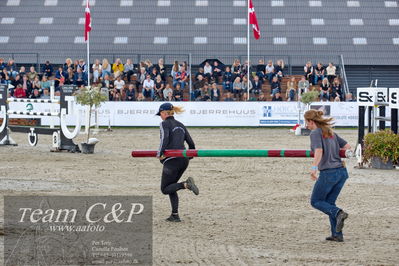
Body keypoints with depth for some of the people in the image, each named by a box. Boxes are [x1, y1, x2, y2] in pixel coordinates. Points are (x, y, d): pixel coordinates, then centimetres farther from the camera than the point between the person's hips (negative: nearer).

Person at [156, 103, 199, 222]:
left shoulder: (165, 123, -2)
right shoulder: (180, 125, 19)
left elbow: (165, 138, -20)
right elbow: (191, 144, 17)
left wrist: (160, 153, -13)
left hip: (172, 160, -8)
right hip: (184, 160, 8)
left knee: (165, 189, 3)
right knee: (170, 187, 18)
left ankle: (186, 184, -22)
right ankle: (175, 215, 9)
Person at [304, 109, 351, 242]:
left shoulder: (315, 133, -6)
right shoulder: (331, 132, 17)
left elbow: (319, 151, -22)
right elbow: (347, 147, 16)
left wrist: (314, 167, -32)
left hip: (328, 173, -7)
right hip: (342, 171, 7)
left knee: (315, 201, 9)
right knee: (329, 202, 18)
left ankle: (338, 213, -15)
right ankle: (337, 235, 10)